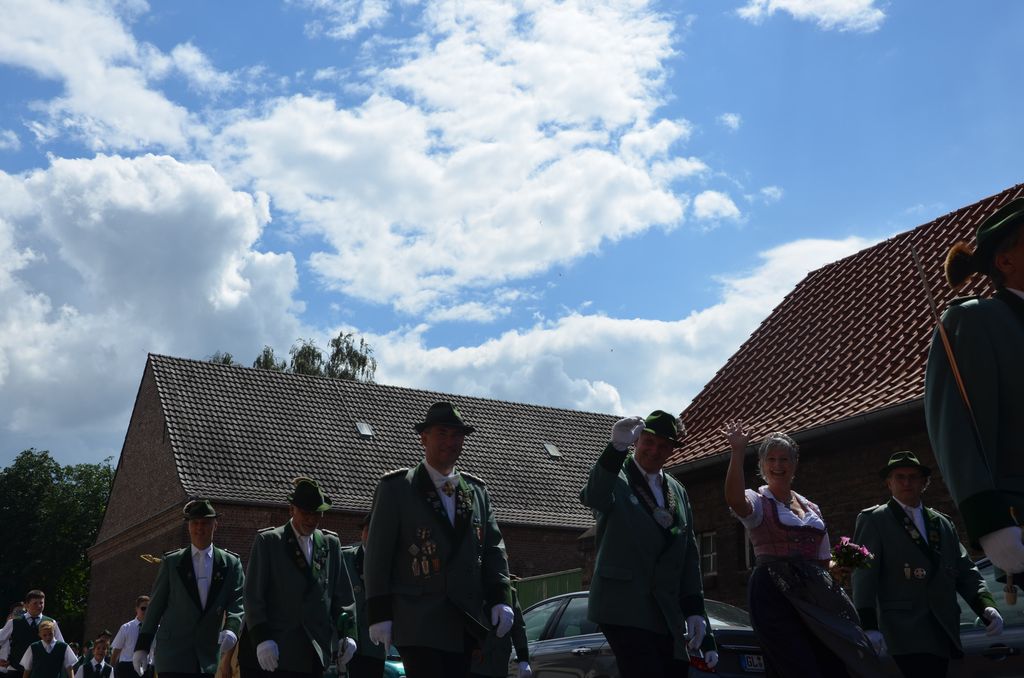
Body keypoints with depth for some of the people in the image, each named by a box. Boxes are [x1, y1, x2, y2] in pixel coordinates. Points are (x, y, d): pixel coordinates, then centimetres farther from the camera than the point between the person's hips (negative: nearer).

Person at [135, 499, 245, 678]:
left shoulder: (231, 563, 8)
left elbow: (238, 602, -1)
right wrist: (142, 645, 5)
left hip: (211, 655, 1)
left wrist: (231, 629, -21)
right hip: (173, 655, -1)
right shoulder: (171, 562, 8)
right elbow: (156, 605, 9)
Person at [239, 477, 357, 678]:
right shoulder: (267, 541, 1)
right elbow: (253, 595, -3)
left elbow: (343, 595, 12)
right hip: (270, 654, -3)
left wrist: (347, 634, 0)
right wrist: (261, 638, -13)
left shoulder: (331, 543, 11)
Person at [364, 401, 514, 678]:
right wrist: (379, 613, -7)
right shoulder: (396, 487, 2)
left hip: (467, 626, 5)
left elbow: (493, 547, 13)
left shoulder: (477, 490, 16)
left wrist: (501, 598, 0)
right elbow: (377, 555, -1)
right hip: (419, 626, -4)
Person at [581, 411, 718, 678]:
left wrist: (694, 609, 8)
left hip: (669, 613, 6)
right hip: (624, 608, -6)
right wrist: (617, 447, -41)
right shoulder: (615, 476, -1)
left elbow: (689, 553, 16)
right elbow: (592, 498, -26)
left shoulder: (677, 491, 17)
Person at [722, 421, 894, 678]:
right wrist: (738, 452, -30)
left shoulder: (812, 509, 20)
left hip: (814, 595, 5)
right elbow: (735, 499, -24)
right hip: (774, 595, -5)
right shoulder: (757, 501, 2)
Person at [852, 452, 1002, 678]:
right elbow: (864, 574, -4)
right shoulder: (873, 520, 4)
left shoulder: (943, 523, 19)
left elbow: (965, 571, 14)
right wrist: (868, 625, -14)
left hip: (943, 631, 5)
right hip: (906, 631, -5)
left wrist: (986, 605, -4)